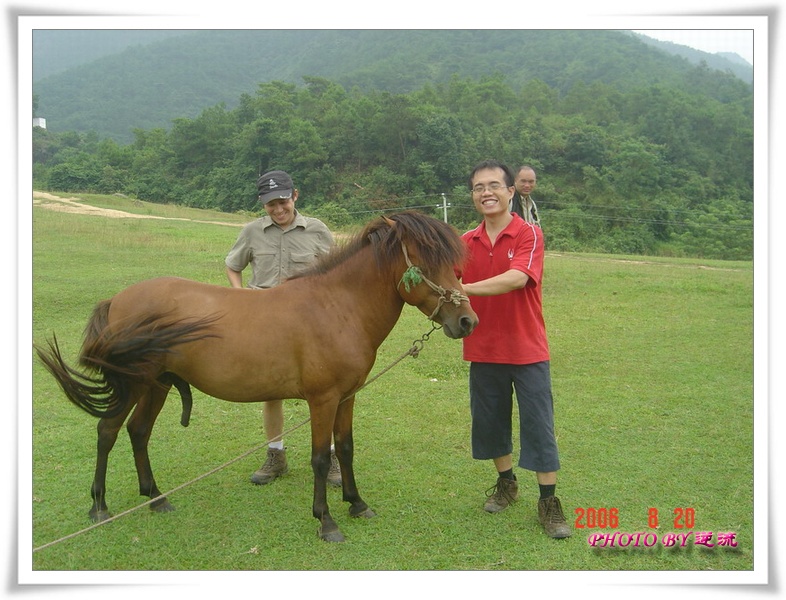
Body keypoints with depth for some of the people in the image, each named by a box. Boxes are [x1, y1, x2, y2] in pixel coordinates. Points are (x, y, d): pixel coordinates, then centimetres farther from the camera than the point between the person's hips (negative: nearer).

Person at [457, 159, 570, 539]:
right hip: (482, 350, 5)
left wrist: (464, 289, -36)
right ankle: (506, 483, 37)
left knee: (538, 425, 2)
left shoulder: (529, 234, -12)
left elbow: (516, 278, -29)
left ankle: (549, 503, 15)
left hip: (526, 350, -4)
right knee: (490, 421, 16)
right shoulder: (467, 242, 4)